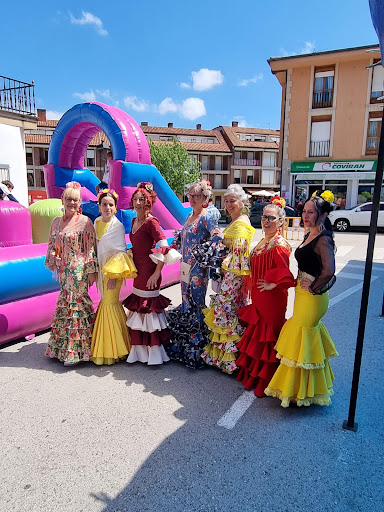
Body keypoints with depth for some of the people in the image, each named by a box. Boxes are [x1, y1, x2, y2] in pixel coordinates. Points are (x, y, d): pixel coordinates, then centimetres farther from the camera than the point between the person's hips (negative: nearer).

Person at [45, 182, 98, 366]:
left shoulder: (85, 222, -7)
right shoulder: (56, 222, 10)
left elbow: (91, 247, -9)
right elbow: (52, 245, 16)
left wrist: (91, 271, -11)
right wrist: (53, 263, 9)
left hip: (79, 269, -6)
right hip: (63, 269, 6)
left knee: (76, 303, -3)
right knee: (65, 302, 12)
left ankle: (76, 350, 9)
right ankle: (62, 347, 26)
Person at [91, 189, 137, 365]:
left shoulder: (117, 226, -12)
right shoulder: (97, 223, 6)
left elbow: (120, 251, -14)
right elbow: (95, 247, 13)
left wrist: (113, 275, -17)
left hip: (114, 270, -6)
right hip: (101, 269, 6)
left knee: (110, 303, -3)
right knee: (106, 302, 15)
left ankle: (112, 349, 11)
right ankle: (103, 345, 29)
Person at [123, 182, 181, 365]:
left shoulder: (151, 222, -14)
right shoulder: (134, 221, 12)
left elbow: (164, 247, -21)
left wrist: (157, 272, -22)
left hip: (149, 272, -8)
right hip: (138, 271, 9)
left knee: (148, 307, 0)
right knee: (138, 310, 15)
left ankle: (154, 353, 15)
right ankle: (139, 351, 29)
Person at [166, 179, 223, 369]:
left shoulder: (206, 218, -12)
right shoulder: (189, 216, 14)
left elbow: (217, 237, -29)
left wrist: (203, 252, -25)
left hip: (198, 268, -8)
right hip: (186, 266, 8)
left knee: (195, 305, -2)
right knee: (186, 304, 15)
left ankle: (196, 351, 12)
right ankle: (183, 346, 29)